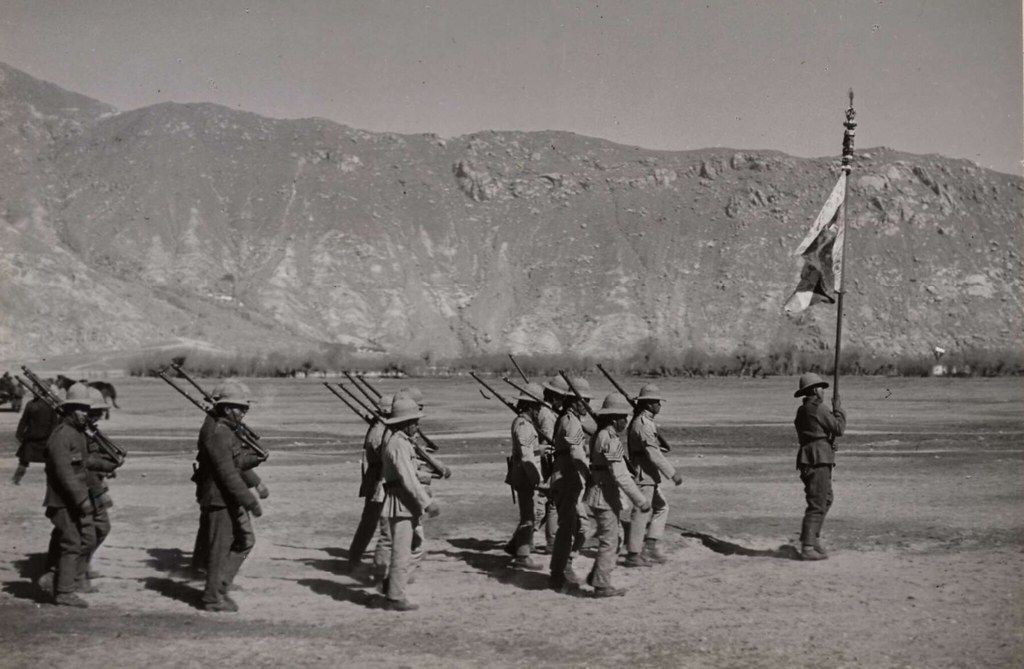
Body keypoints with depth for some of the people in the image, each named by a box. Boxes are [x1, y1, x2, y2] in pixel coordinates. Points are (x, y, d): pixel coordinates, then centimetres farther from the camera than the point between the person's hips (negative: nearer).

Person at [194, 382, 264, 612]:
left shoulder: (229, 432, 13)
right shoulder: (216, 434, -19)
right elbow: (227, 473, -23)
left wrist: (254, 457, -5)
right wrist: (250, 501, -23)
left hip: (231, 499, 10)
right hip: (220, 499, -10)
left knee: (245, 541, 16)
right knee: (221, 548, -1)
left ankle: (219, 586, 23)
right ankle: (213, 598, 11)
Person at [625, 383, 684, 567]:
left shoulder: (641, 421, 14)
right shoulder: (643, 424, -19)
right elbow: (653, 454, -24)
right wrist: (672, 473, -22)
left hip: (649, 476, 10)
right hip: (644, 476, -10)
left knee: (661, 507, 16)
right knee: (641, 513, -4)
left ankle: (651, 545, 17)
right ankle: (633, 555, 4)